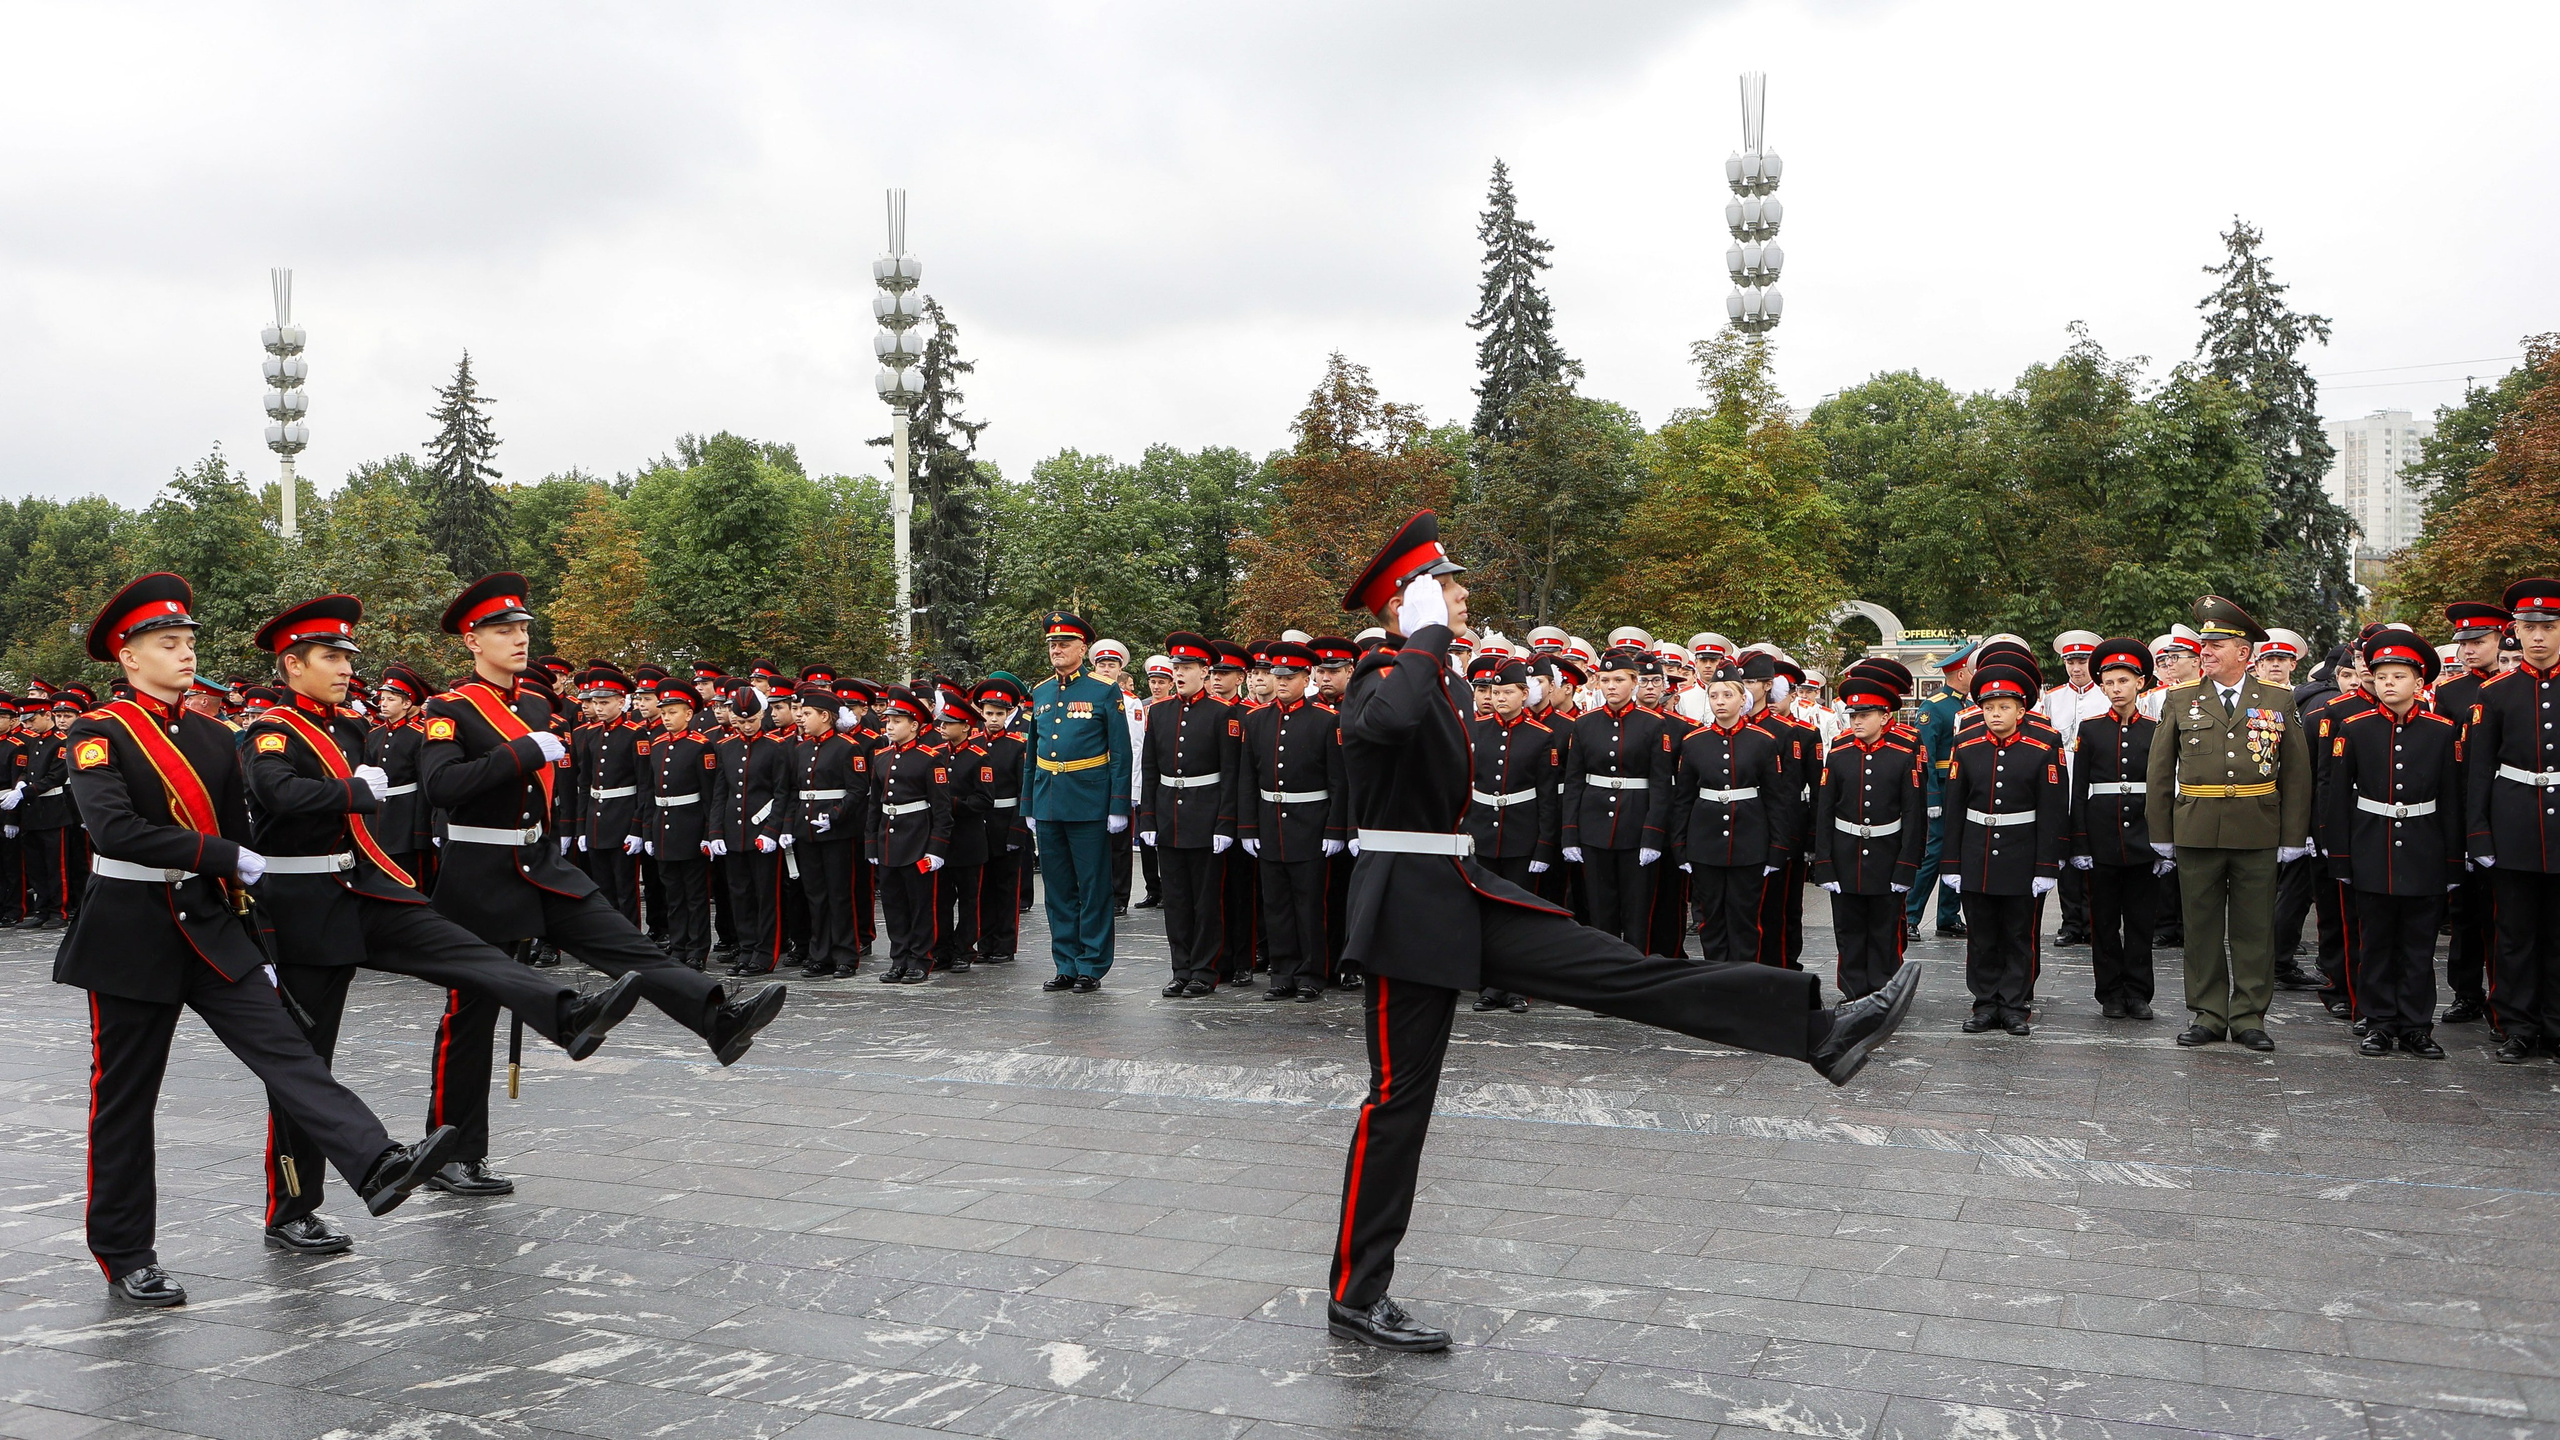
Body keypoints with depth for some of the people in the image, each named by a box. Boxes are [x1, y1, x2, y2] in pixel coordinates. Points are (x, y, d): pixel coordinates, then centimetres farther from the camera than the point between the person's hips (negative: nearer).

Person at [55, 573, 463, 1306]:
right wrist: (227, 856, -22)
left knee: (285, 1048, -11)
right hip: (131, 935, -4)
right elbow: (113, 829, -23)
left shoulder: (215, 738, 10)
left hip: (211, 928, 4)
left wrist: (254, 946, 14)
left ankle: (377, 1166, -25)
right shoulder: (98, 735, -7)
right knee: (125, 1099, 6)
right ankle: (125, 1257, 17)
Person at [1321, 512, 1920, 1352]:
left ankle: (1818, 1030, -7)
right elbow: (1390, 720, -40)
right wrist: (1427, 633, -25)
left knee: (1619, 971, -2)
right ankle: (1356, 1297, 10)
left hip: (1464, 892, 8)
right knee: (1399, 1097, -2)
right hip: (1408, 904, -8)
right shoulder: (1383, 676, -13)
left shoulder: (1447, 683, 16)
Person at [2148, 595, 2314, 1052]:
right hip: (2196, 830, 1)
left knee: (2254, 928, 5)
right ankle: (2208, 1014, 16)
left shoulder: (2278, 700, 5)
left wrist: (2293, 837, 1)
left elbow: (2296, 771, 6)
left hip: (2257, 833, 0)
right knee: (2203, 927, 6)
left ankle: (2250, 1016, 15)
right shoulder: (2181, 700, 5)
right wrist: (2161, 833, 2)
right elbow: (2160, 770, 7)